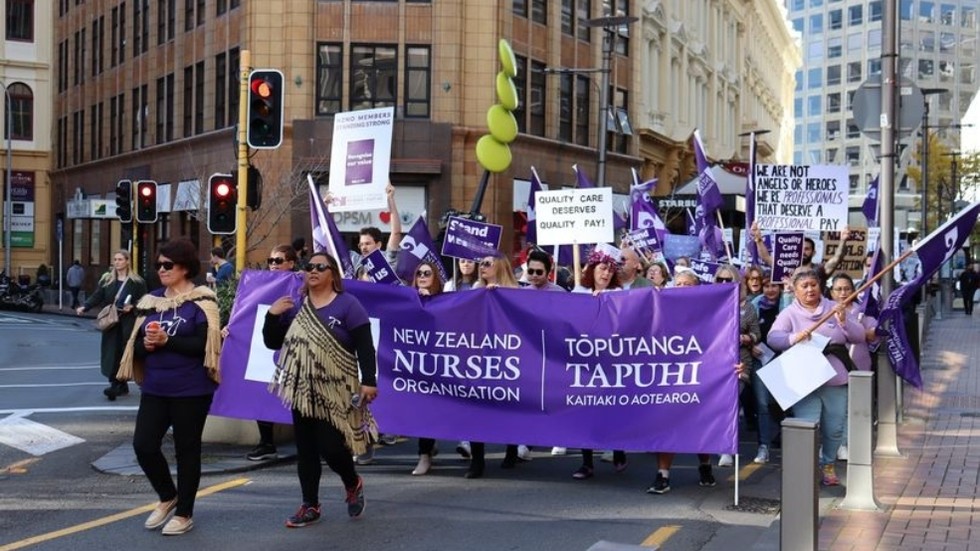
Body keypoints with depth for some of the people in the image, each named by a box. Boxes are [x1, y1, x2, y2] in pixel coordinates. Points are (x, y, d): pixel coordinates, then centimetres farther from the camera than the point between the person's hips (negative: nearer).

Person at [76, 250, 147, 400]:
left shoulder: (137, 281, 1)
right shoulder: (106, 279, 11)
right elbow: (96, 297, 4)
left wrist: (132, 307, -15)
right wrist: (84, 307, -12)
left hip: (128, 323, -4)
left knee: (124, 352, -9)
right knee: (112, 353, 1)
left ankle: (117, 385, -8)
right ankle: (121, 385, 9)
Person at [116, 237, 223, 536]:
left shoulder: (201, 301, -9)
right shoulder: (151, 300, 9)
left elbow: (205, 345, -19)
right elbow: (136, 344, 10)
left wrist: (166, 341, -22)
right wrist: (146, 345, -13)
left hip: (191, 391, -5)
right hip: (155, 388, 6)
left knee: (186, 449, 5)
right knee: (143, 445, 2)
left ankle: (184, 513, 20)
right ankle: (168, 496, 27)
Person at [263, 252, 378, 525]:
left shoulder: (347, 304, -6)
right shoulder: (295, 306, 8)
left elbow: (365, 347, -11)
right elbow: (272, 342, 10)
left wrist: (369, 381, -19)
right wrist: (272, 315, -6)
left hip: (335, 391, -5)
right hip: (303, 390, 5)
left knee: (331, 446, -8)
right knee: (306, 448, 8)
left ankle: (353, 483, 23)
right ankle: (310, 505, 19)